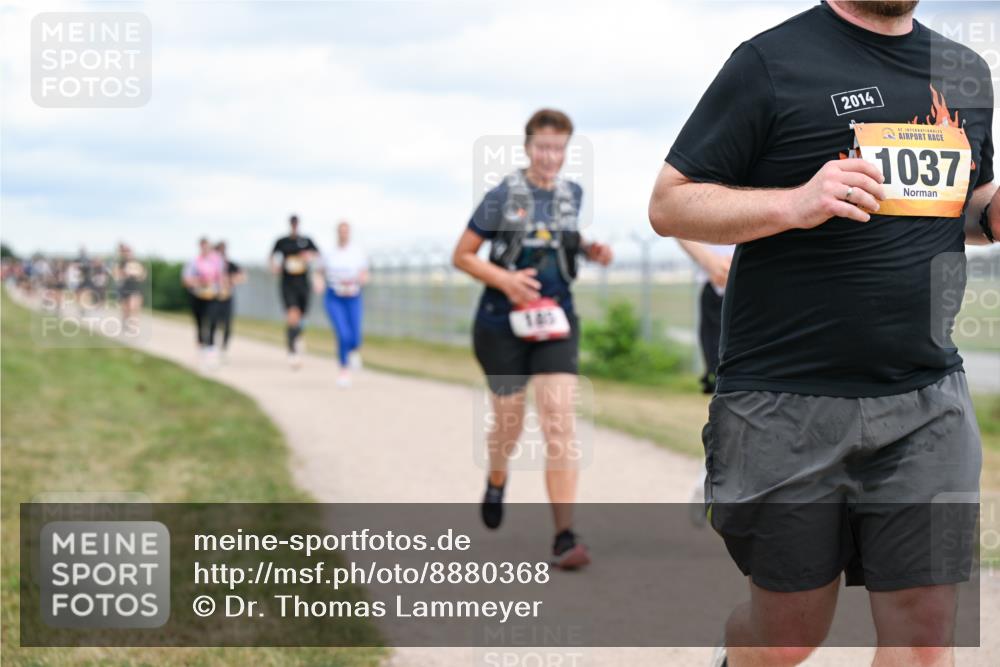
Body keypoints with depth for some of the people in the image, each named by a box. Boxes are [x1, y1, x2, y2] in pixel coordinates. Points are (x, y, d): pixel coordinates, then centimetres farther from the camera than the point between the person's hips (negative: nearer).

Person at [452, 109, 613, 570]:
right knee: (509, 421, 10)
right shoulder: (503, 196, -7)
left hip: (555, 321, 2)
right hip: (504, 322, -2)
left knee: (559, 421, -11)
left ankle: (564, 537, -13)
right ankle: (496, 482, 46)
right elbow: (462, 255, -4)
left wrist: (593, 252, 3)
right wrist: (505, 280, -20)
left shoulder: (573, 195, 6)